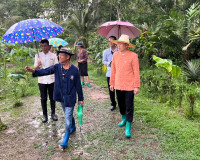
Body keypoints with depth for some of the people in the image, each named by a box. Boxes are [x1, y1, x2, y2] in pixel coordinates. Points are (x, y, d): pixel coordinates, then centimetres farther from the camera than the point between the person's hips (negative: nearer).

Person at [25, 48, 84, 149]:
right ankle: (73, 127, 50)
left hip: (70, 98, -5)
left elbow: (78, 86, -7)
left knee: (68, 118, -3)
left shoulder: (74, 70, -13)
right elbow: (46, 71, -17)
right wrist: (34, 71, -35)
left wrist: (80, 99, -1)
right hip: (61, 97, 5)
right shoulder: (57, 67, -3)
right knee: (68, 114, 24)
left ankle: (65, 140, 9)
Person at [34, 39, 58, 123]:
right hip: (42, 81, 1)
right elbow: (35, 68, 0)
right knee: (43, 98, 8)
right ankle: (45, 115, 21)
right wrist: (38, 65, -24)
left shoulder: (53, 55, 1)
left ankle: (53, 114, 24)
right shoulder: (38, 55, 3)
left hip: (52, 80, 0)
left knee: (52, 98, 9)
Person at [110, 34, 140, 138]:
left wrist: (137, 86, -9)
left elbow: (136, 72, -7)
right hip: (118, 86, 5)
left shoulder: (133, 56, -9)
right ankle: (124, 119, 43)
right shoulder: (115, 55, 4)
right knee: (121, 105, 18)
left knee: (129, 107, 1)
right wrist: (112, 83, 12)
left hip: (129, 86, -4)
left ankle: (128, 128, 12)